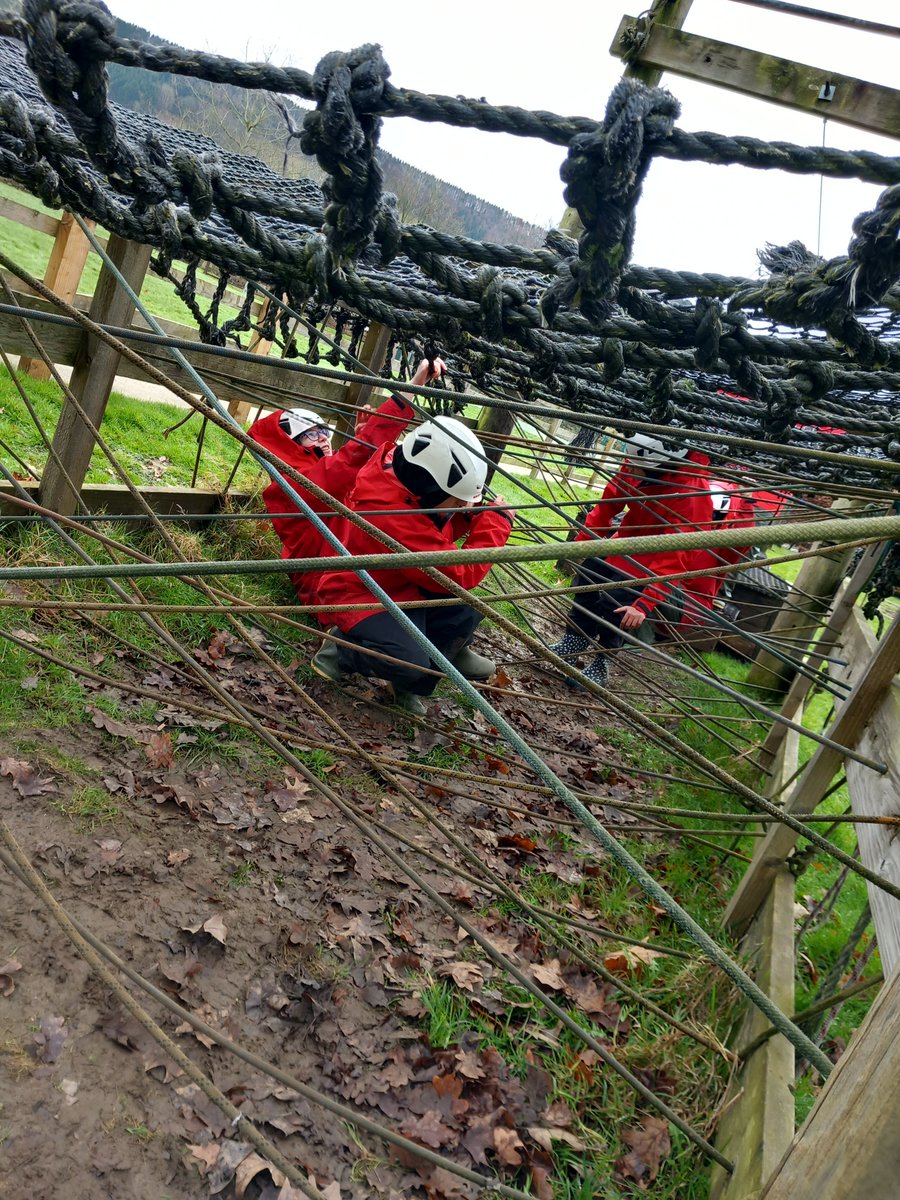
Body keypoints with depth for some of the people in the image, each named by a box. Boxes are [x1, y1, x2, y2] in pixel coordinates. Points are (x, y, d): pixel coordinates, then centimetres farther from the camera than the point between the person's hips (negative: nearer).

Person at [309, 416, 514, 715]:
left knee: (467, 612, -6)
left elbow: (436, 536, 9)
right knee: (409, 661, -29)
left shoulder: (410, 482, -10)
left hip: (400, 586, 9)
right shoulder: (390, 514, -35)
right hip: (358, 597, -9)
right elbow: (459, 574, -29)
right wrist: (496, 521, -20)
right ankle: (342, 648, -1)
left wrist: (472, 514, -12)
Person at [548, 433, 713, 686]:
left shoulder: (690, 495, -37)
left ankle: (601, 664, 3)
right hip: (629, 535, 7)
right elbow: (608, 504, -6)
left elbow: (673, 559, -38)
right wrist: (580, 543, -5)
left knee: (614, 601, -17)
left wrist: (645, 604, -44)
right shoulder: (635, 465, -21)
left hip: (659, 553, -6)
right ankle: (575, 640, 27)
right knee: (588, 572, 8)